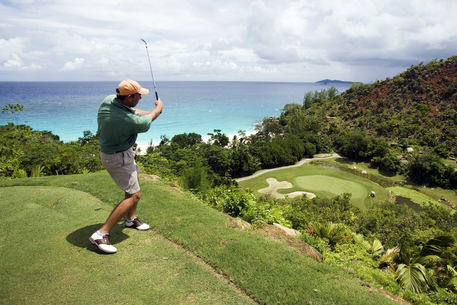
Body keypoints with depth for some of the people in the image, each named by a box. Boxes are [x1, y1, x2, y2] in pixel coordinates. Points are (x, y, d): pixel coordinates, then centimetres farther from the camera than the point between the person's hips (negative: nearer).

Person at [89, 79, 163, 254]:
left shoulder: (109, 100, -9)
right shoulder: (130, 121, -32)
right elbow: (147, 121, -9)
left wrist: (154, 111, 12)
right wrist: (158, 108, 11)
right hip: (118, 158, -10)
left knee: (133, 182, 24)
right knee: (134, 195, -7)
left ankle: (131, 219, 42)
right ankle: (101, 234, -8)